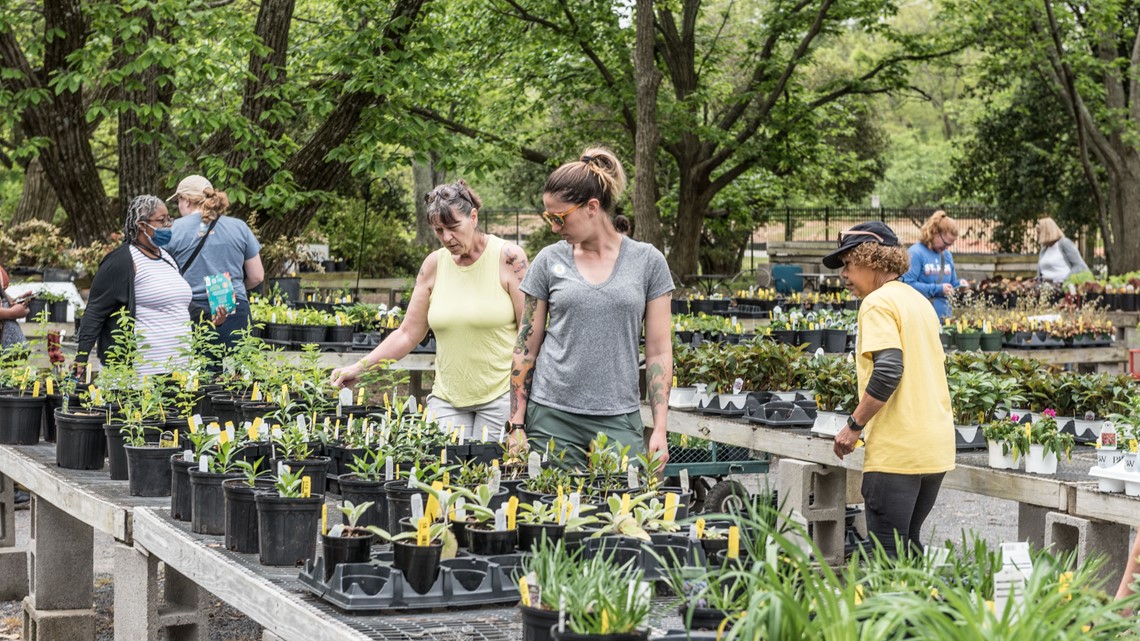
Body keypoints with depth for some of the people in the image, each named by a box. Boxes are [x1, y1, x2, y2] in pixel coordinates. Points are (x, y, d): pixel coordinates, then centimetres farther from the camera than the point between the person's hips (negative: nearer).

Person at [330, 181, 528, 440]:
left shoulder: (508, 258, -6)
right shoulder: (435, 264, 6)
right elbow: (408, 334, 9)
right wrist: (359, 367, 0)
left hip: (500, 396, -3)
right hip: (447, 397, 4)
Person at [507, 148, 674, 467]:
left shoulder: (647, 261, 2)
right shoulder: (549, 261, 4)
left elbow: (659, 350, 3)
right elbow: (526, 346, 7)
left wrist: (660, 429, -3)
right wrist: (517, 425, 1)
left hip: (619, 418, 0)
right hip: (552, 416, 1)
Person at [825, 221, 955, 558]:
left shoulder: (878, 303, -9)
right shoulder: (919, 301, 18)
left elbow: (887, 371, -21)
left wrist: (854, 425, -12)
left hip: (897, 451, -9)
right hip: (937, 447, 9)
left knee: (887, 554, -6)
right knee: (910, 546, 17)